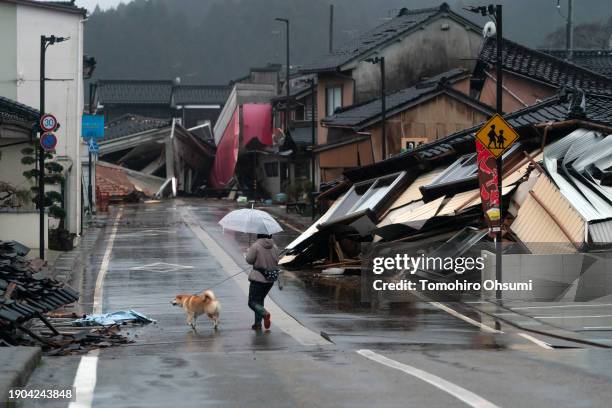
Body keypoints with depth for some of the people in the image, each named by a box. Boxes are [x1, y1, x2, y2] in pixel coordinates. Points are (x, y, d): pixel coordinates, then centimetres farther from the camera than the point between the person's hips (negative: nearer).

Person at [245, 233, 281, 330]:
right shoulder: (274, 247, 1)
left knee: (253, 302, 1)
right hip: (270, 280, 6)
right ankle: (258, 323, 19)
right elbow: (276, 262, 8)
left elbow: (249, 260, -8)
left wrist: (249, 251, 11)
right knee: (260, 300, 21)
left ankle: (264, 313, -27)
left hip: (258, 278, -6)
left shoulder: (256, 246, -16)